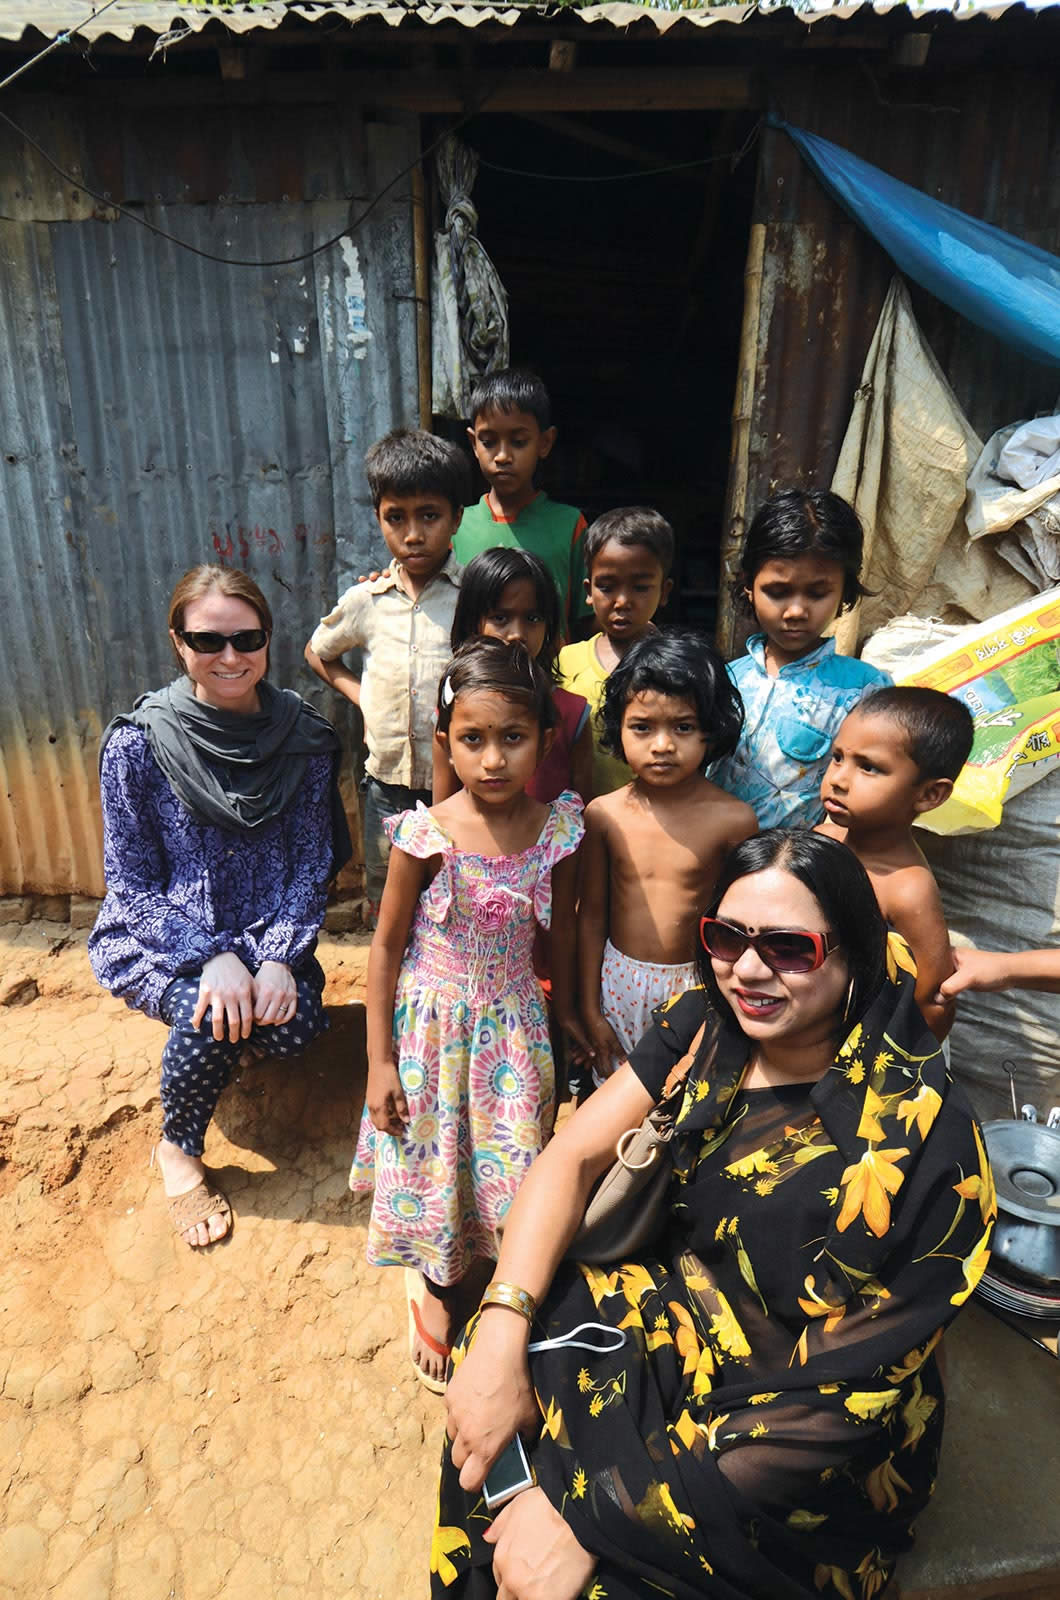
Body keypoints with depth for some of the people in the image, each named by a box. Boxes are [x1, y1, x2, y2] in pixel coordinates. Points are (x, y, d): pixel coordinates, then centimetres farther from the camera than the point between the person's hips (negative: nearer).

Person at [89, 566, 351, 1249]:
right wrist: (213, 959, -24)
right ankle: (178, 1153, 2)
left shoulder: (301, 736, -7)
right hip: (158, 937, -2)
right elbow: (133, 882, -10)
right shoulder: (137, 743, -13)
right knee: (208, 1015, -30)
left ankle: (244, 1013, 16)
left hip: (266, 934, 2)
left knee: (296, 1026, -24)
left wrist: (280, 957, -20)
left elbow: (312, 860, -5)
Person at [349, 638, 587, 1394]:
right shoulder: (427, 836, -21)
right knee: (432, 1163, 16)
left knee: (509, 1166, 15)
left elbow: (561, 929, 2)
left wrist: (564, 1011, 14)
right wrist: (380, 1062, -7)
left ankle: (477, 1271, 49)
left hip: (513, 1022, 2)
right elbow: (387, 944, -10)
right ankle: (432, 1284, 48)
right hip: (433, 1023, -2)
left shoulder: (559, 829, -14)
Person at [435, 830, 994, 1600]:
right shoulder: (706, 1027, -12)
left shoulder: (922, 1141, -27)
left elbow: (832, 1404, -24)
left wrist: (586, 1517, -24)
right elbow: (573, 1154, -8)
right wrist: (501, 1330, -23)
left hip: (808, 1470, -4)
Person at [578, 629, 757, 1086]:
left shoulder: (733, 819, -14)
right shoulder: (604, 815, -8)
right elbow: (592, 914, -1)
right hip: (618, 981, 2)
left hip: (696, 981, -1)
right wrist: (590, 1008, 3)